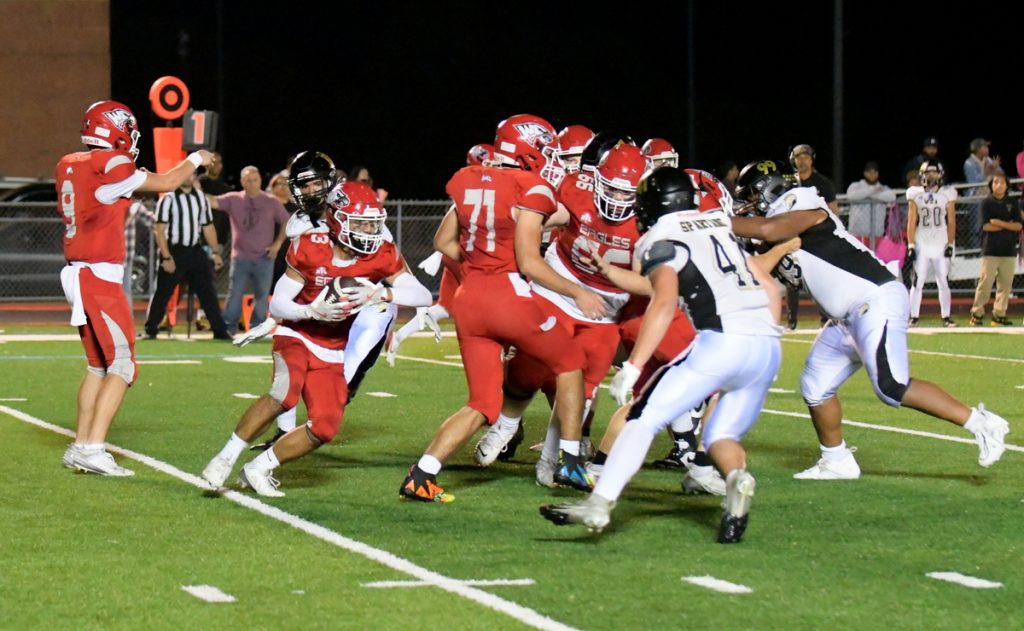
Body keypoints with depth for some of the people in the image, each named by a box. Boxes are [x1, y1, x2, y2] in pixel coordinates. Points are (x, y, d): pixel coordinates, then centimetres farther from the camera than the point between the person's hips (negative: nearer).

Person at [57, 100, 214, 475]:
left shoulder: (68, 166, 9)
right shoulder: (111, 166, -13)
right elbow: (166, 183, -4)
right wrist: (195, 160, 13)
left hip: (77, 274, 8)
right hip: (101, 277, -8)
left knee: (98, 365, 16)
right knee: (122, 365, -5)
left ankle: (80, 446, 17)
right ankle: (93, 449, -13)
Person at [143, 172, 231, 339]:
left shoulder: (201, 198, 10)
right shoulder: (169, 199, -8)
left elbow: (208, 227, 16)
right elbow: (159, 230, -12)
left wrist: (215, 252, 9)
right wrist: (166, 257, -18)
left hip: (195, 251, 5)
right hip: (174, 251, -5)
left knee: (208, 292, 4)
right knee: (162, 293, 0)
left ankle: (220, 330, 8)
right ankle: (150, 330, 11)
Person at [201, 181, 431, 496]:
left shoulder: (383, 255, -12)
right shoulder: (309, 249, -17)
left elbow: (423, 296, -20)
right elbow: (277, 305, -13)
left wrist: (381, 294, -36)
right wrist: (313, 311, -32)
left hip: (333, 354, 4)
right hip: (298, 337, -4)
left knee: (325, 428, -7)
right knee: (285, 395, -31)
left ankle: (258, 469, 11)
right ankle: (226, 458, -19)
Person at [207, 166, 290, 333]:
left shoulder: (271, 202, 2)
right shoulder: (233, 199, 1)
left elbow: (286, 222, 7)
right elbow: (213, 202, -11)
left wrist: (278, 243, -2)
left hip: (264, 258, 1)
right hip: (241, 257, -1)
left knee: (262, 296, 6)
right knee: (234, 294, -1)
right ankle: (227, 329, 5)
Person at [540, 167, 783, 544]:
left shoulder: (659, 241, 5)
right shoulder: (723, 226, 26)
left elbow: (665, 301, -12)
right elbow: (768, 287, 28)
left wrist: (632, 367, -15)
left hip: (723, 340, -6)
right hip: (769, 346, 6)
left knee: (646, 417, -2)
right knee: (721, 436, 17)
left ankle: (599, 504, -13)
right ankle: (737, 479, -16)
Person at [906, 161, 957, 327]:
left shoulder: (947, 194, 4)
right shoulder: (915, 195, 4)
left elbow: (951, 221, 5)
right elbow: (911, 222, 3)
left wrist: (950, 245, -2)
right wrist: (910, 246, -4)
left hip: (941, 244, 0)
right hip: (921, 245, 0)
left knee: (943, 282, -1)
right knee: (918, 282, -3)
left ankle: (946, 317, 3)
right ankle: (914, 317, 0)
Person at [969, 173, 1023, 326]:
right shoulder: (987, 203, 2)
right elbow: (986, 226, -9)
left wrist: (1000, 223, -12)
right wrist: (1008, 225, -6)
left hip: (1009, 250, 3)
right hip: (991, 250, -3)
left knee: (1005, 283, 1)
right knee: (985, 283, -8)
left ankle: (999, 314, 7)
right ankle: (977, 314, -3)